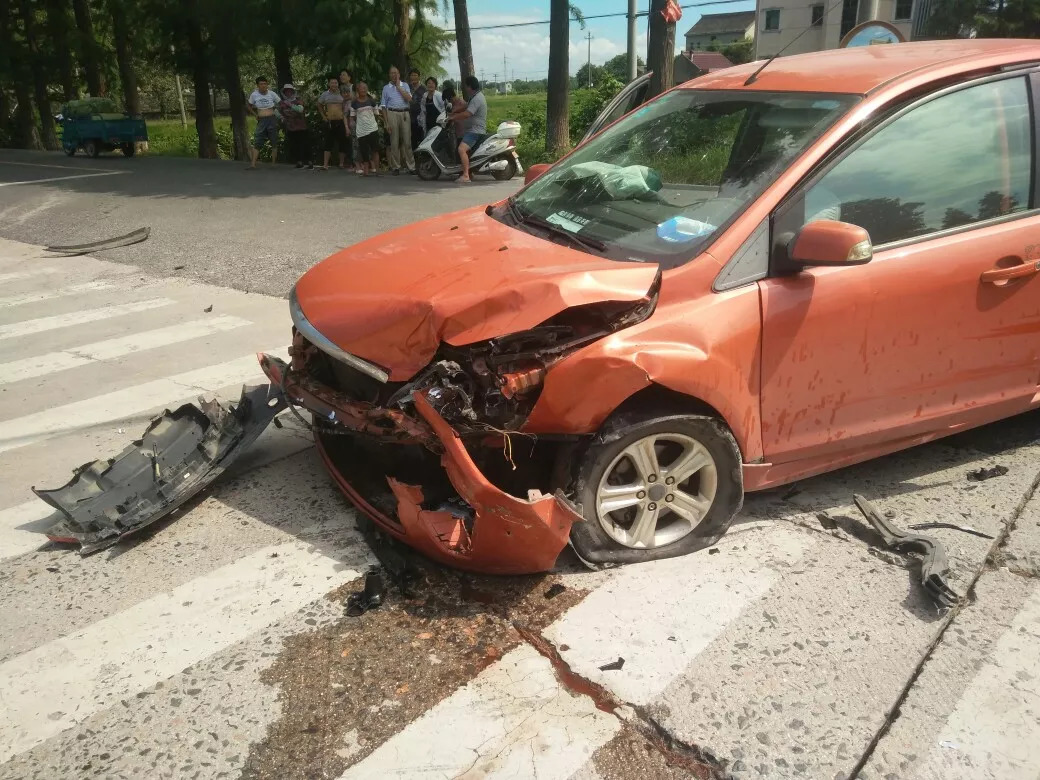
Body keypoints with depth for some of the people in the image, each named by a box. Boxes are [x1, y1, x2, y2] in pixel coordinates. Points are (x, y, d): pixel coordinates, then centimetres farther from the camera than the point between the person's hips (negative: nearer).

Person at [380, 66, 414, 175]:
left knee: (407, 141, -2)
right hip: (392, 114, 0)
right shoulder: (386, 88, 12)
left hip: (405, 114, 0)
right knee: (394, 141, -2)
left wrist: (399, 87, -1)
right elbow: (383, 106, 9)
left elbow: (409, 99, -5)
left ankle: (411, 166, 0)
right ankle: (395, 167, 3)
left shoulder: (405, 85, 13)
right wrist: (386, 122, 0)